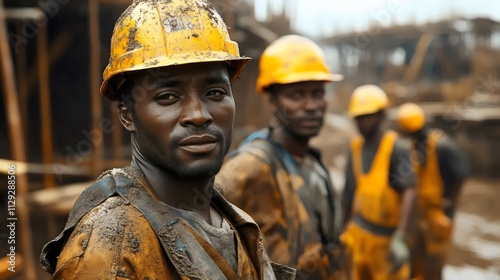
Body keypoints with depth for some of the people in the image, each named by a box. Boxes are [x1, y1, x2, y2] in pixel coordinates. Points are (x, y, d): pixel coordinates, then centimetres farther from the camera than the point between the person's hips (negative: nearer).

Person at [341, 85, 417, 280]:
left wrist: (401, 238, -30)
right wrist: (345, 230, 16)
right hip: (359, 233, 6)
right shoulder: (356, 147, 5)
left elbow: (409, 193, -22)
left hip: (387, 235, -5)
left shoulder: (397, 148, -14)